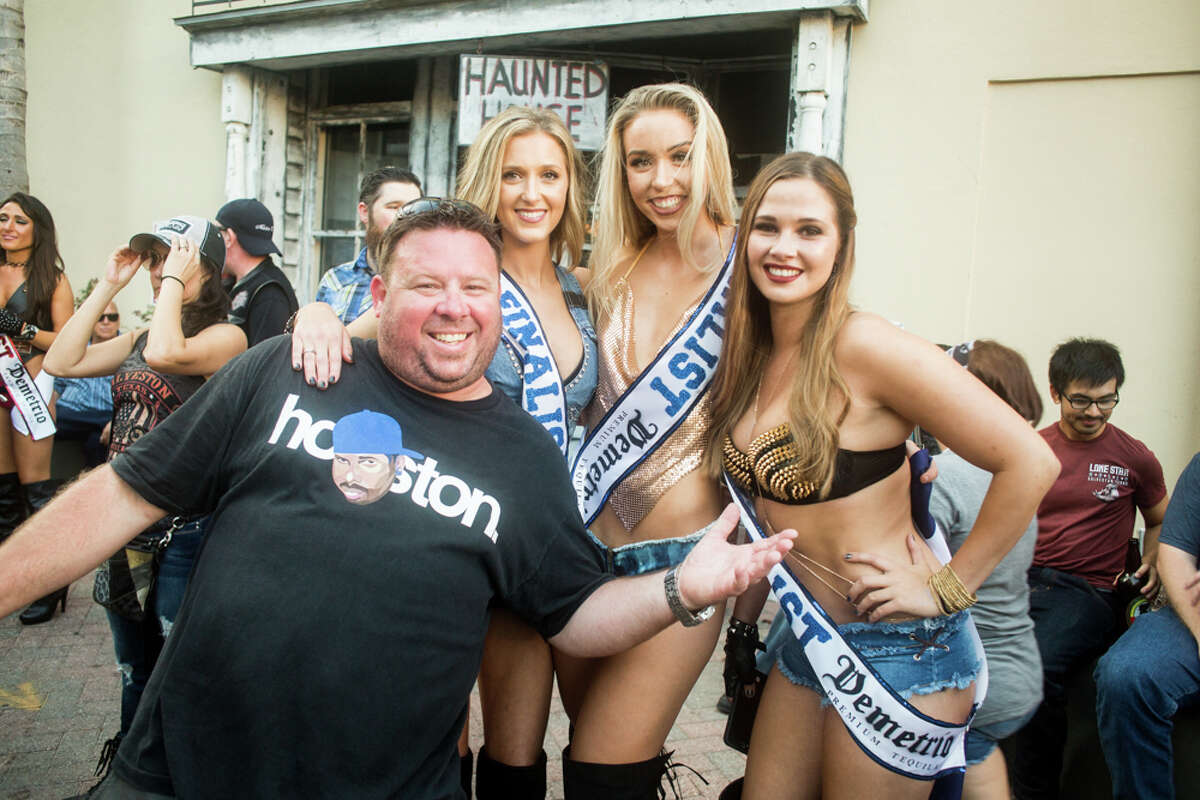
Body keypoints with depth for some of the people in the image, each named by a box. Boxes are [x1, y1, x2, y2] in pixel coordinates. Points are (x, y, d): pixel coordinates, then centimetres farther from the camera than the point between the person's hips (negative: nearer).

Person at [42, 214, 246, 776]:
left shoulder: (226, 336, -12)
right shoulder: (142, 337, 11)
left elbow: (165, 353, -31)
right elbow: (61, 362, 4)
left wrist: (176, 282, -18)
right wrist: (106, 288, 3)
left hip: (184, 533, -8)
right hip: (125, 524, 8)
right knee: (135, 671, 25)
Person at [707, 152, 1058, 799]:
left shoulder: (865, 347, -20)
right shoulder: (749, 359, 2)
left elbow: (1031, 462, -22)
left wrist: (948, 588, -15)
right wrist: (742, 624, 13)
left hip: (900, 651, -6)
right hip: (807, 640, 7)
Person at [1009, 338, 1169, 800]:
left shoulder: (1134, 458, 10)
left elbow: (1160, 521, 24)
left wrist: (1152, 565, 5)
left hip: (1088, 590, -2)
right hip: (1022, 578, 2)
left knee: (1037, 665, -34)